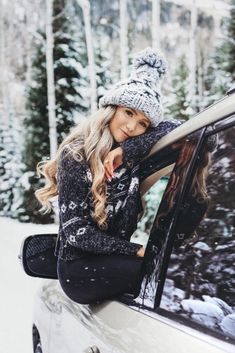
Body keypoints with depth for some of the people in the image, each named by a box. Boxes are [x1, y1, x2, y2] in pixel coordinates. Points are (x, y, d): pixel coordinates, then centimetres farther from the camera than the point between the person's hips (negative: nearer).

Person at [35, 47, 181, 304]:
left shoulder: (135, 156, 1)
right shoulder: (76, 156, -13)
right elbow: (75, 230, -16)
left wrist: (127, 149, -20)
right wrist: (137, 251, -22)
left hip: (113, 260, 6)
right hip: (80, 269, -5)